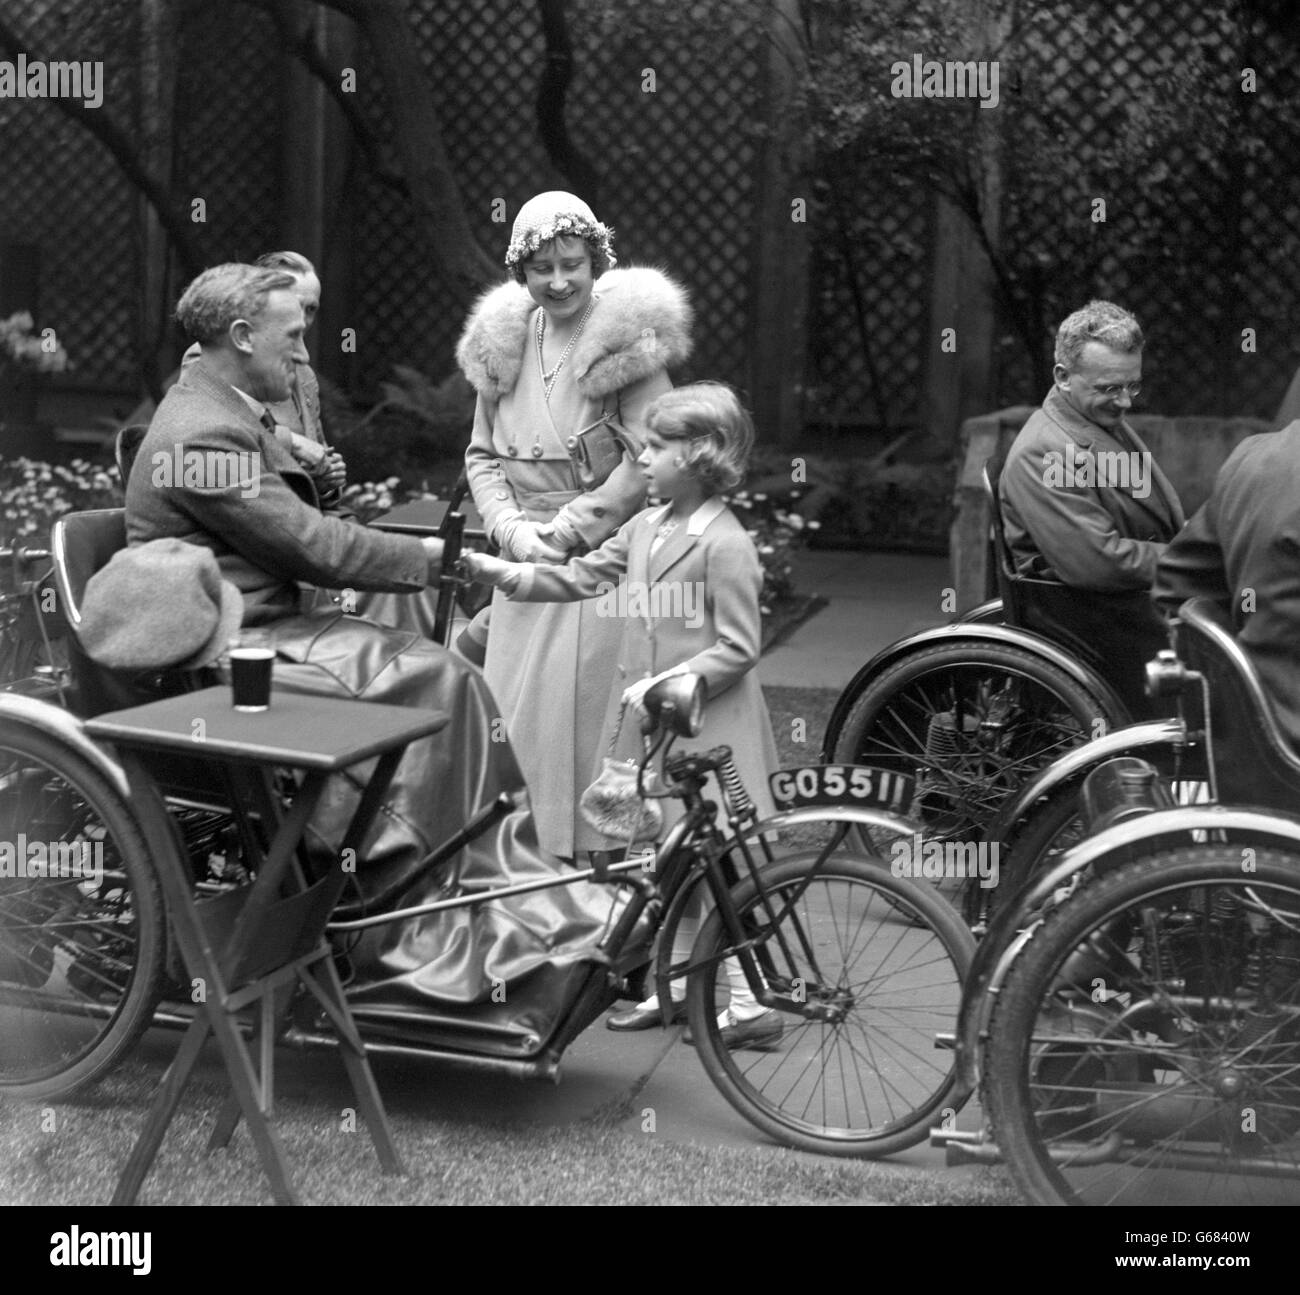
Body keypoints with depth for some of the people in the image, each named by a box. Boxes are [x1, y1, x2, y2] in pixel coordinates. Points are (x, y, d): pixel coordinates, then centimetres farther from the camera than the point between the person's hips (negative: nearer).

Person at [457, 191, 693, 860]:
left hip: (603, 558, -5)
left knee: (585, 715, -5)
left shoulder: (628, 334, -7)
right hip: (524, 562, 5)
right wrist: (515, 531, -4)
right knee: (513, 713, 7)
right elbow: (482, 455, 12)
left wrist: (568, 529, -12)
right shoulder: (503, 338, 10)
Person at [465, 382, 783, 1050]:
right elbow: (579, 578, 12)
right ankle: (676, 982, 26)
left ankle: (750, 1006, 1)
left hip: (705, 724, -8)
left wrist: (667, 685, -20)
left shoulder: (726, 545, -16)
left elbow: (738, 649, -16)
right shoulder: (645, 527, 9)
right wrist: (497, 571, 3)